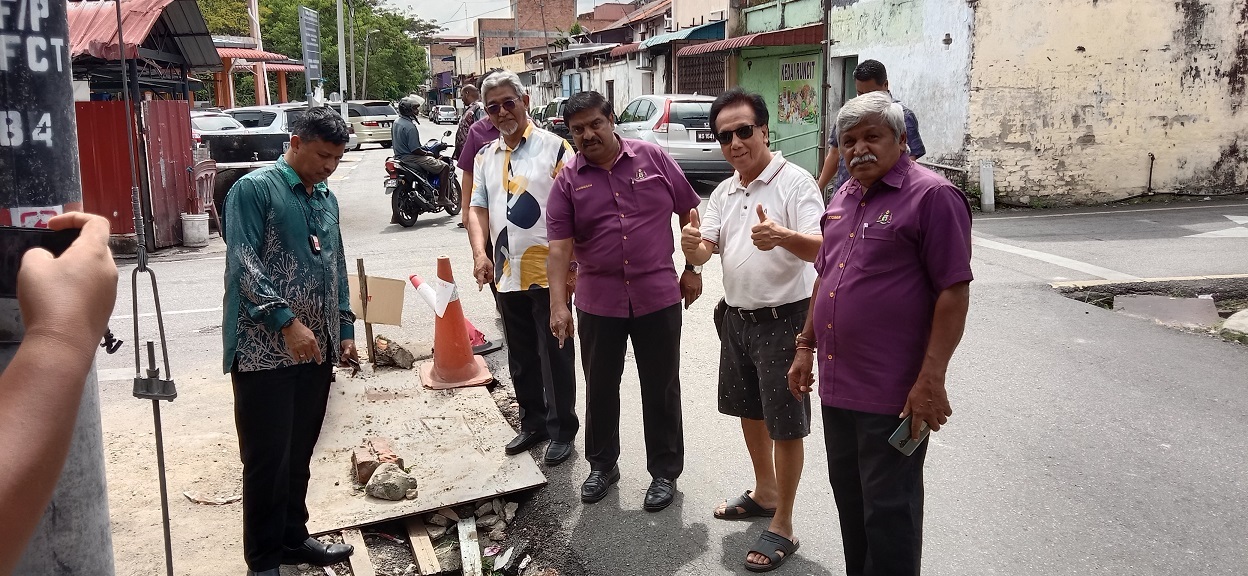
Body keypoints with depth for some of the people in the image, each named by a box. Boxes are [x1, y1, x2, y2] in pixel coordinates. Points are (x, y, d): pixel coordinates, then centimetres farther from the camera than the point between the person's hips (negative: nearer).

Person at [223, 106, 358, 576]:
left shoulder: (327, 199, 16)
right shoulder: (254, 189, -6)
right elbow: (244, 264, -16)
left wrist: (344, 330, 15)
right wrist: (288, 321, -23)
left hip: (316, 349, 7)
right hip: (265, 350, -6)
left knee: (299, 455, 15)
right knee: (267, 459, 0)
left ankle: (293, 538, 30)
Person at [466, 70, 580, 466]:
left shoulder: (554, 147, -5)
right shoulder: (486, 158, 12)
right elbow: (479, 208, 11)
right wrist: (480, 253, -6)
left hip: (548, 272, -5)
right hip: (506, 274, 6)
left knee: (555, 356, 4)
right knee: (521, 357, 16)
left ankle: (562, 430, 19)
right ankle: (533, 424, 32)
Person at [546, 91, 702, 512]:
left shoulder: (653, 158, -1)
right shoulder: (568, 181, -1)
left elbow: (689, 213, 5)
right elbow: (559, 246, -9)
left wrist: (693, 269, 3)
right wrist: (558, 304, -19)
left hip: (658, 296, -1)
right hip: (598, 300, 1)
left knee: (661, 387, 9)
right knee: (600, 386, 14)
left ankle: (665, 471, 25)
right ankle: (602, 465, 34)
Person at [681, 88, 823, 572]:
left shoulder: (795, 182, -14)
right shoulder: (723, 193, 8)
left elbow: (820, 247, -25)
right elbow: (703, 252, 3)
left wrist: (782, 236, -46)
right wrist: (692, 246, -21)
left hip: (782, 319, -7)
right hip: (736, 316, 8)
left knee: (785, 423, 1)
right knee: (749, 409, 21)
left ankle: (782, 526, 14)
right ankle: (765, 492, 41)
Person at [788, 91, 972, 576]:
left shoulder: (932, 196, -12)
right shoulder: (844, 196, 13)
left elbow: (954, 291, -16)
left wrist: (930, 381, -20)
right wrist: (806, 345, 17)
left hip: (893, 394, -8)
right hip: (837, 385, 8)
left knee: (888, 512, 4)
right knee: (849, 500, 20)